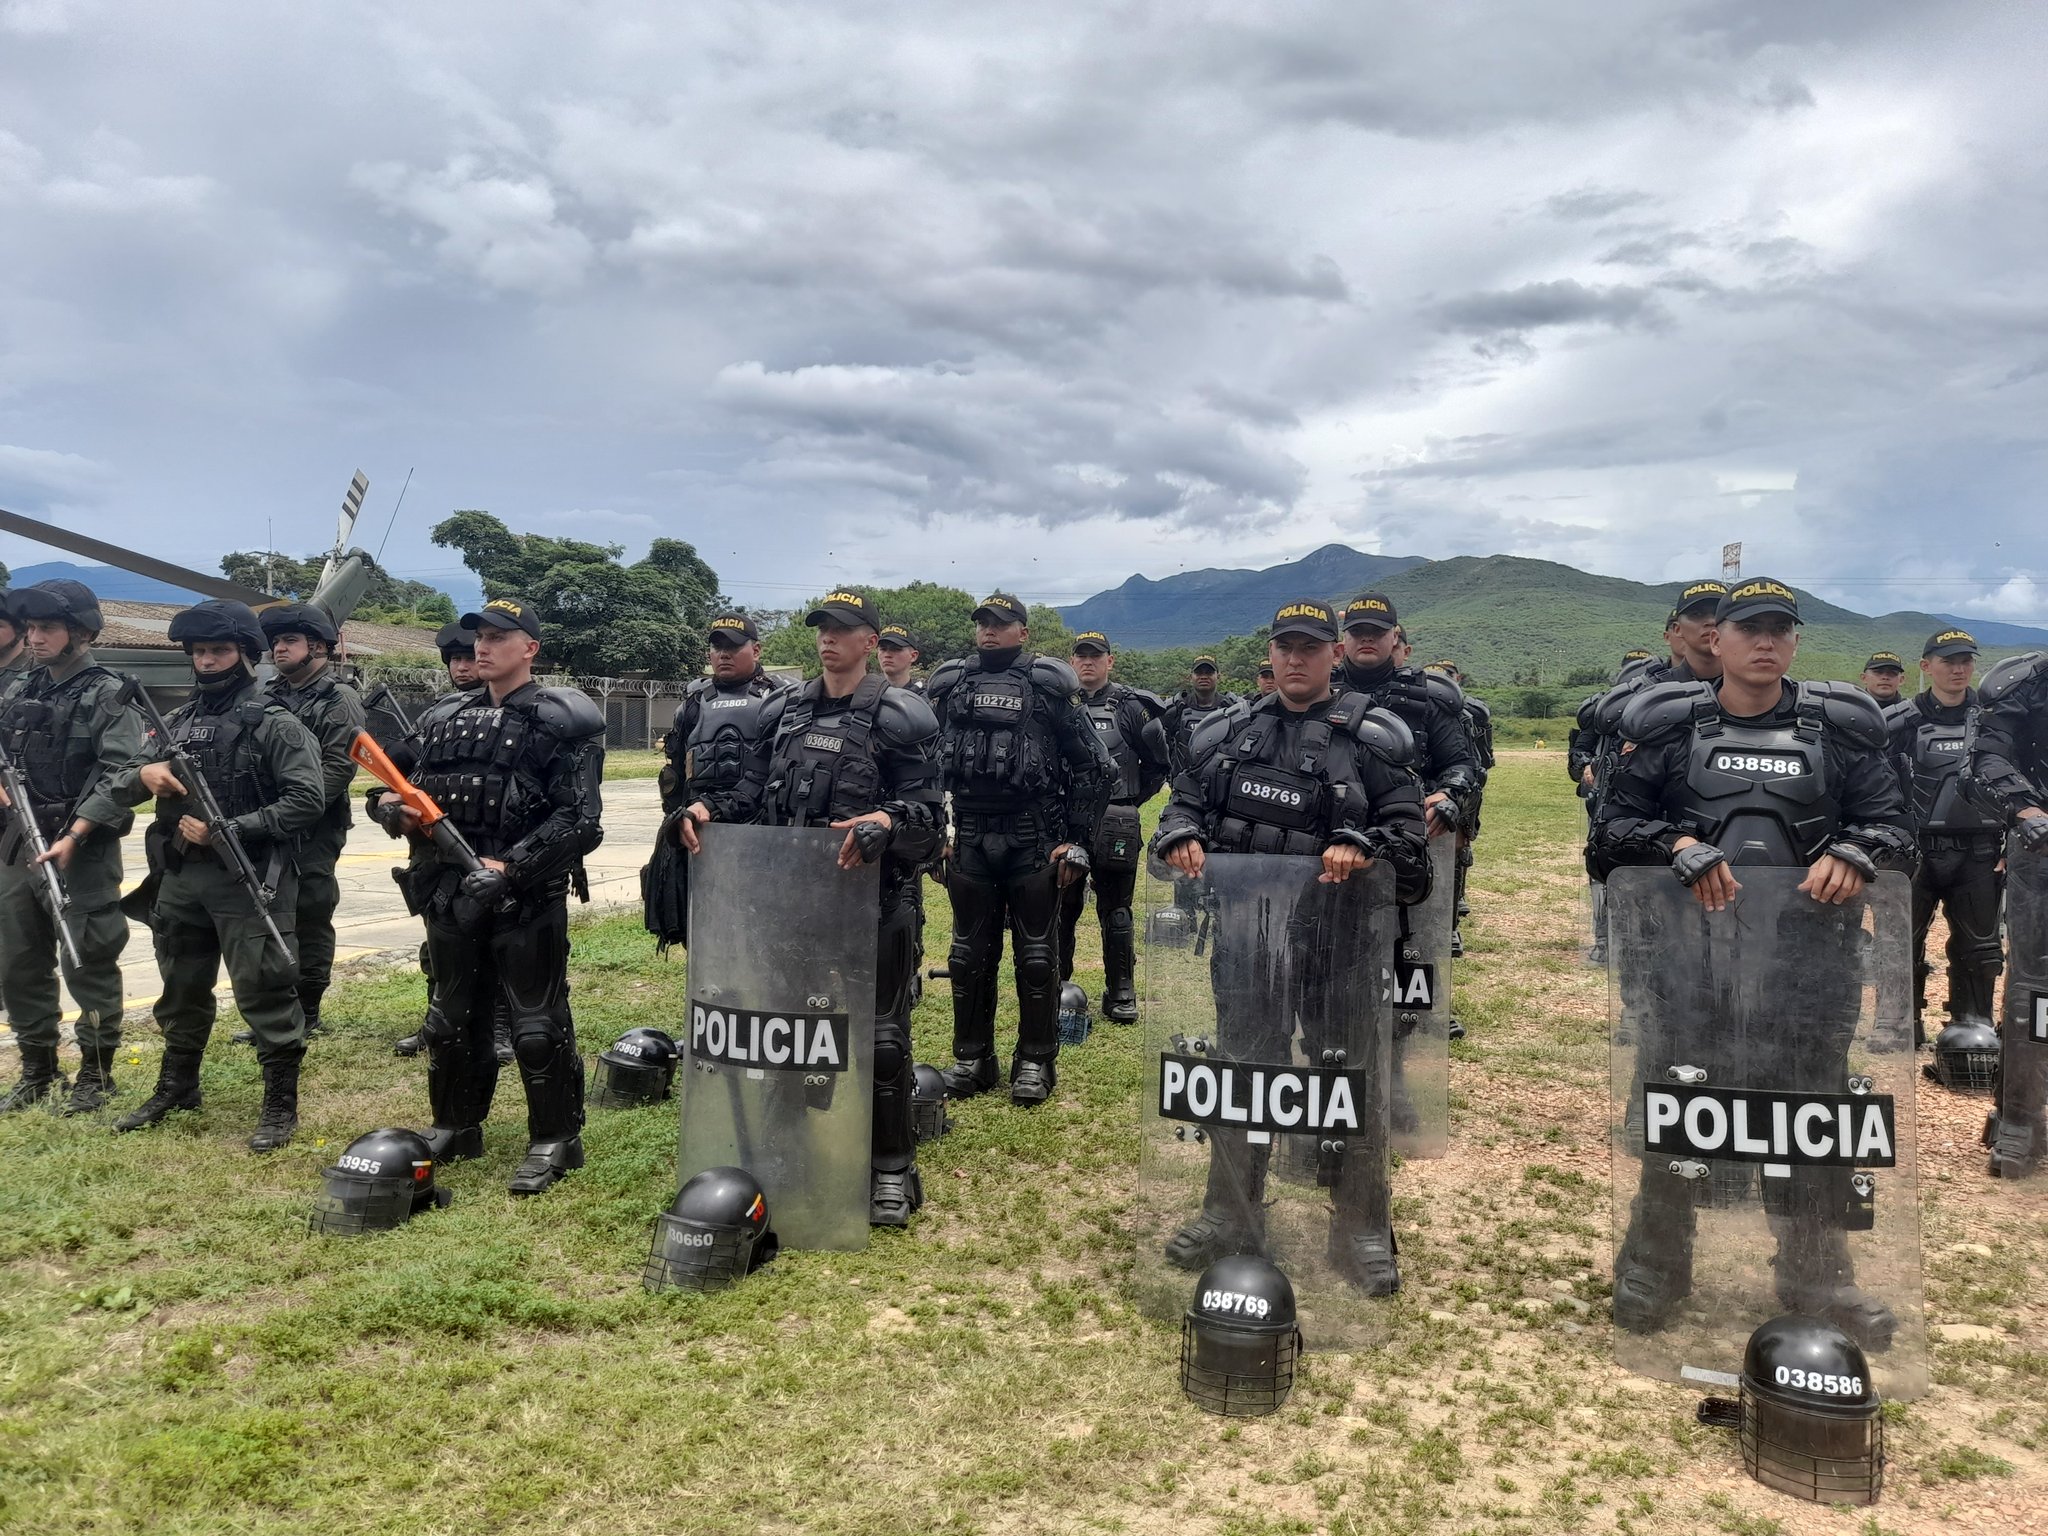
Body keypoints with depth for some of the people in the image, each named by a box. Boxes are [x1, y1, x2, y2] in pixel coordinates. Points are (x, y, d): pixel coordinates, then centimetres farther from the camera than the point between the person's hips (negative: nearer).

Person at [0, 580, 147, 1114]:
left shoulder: (109, 695, -7)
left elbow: (121, 775, -15)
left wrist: (73, 837, -21)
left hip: (83, 852, -7)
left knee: (87, 965, 0)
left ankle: (96, 1074, 12)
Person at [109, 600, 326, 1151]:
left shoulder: (273, 724, -8)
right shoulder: (179, 721, 12)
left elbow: (307, 800, -16)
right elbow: (119, 788, 14)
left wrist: (228, 830, -19)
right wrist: (143, 774, -10)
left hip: (248, 880, -7)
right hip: (180, 877, 7)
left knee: (264, 993, -2)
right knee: (181, 990, 20)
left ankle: (281, 1105, 8)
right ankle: (176, 1088, 38)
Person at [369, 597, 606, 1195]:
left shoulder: (559, 721, -8)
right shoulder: (443, 716, 11)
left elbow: (578, 819, -15)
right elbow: (400, 784, 17)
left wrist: (509, 866, -21)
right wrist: (391, 806, -7)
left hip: (526, 899, -6)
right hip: (450, 896, 7)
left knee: (538, 1024, 1)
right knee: (451, 1017, 18)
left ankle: (555, 1139, 15)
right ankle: (456, 1127, 35)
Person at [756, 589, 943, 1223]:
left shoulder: (899, 714, -7)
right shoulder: (788, 711, 12)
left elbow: (928, 808, -11)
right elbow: (771, 802, 20)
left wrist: (885, 821, -30)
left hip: (878, 893, -6)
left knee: (881, 1034, -1)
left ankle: (891, 1172, 12)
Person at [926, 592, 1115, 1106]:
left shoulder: (1047, 688, -3)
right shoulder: (949, 686, 7)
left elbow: (1095, 768, -1)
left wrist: (1075, 837, -3)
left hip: (1034, 844, -3)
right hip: (969, 843, 3)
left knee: (1036, 956, 5)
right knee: (969, 955, 10)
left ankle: (1035, 1062, 16)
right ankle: (971, 1059, 23)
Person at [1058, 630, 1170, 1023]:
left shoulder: (1130, 706, 1)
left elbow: (1160, 762, 7)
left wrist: (1132, 798, 6)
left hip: (1114, 826, -2)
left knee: (1115, 912, 4)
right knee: (1061, 909, 9)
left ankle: (1121, 994, 13)